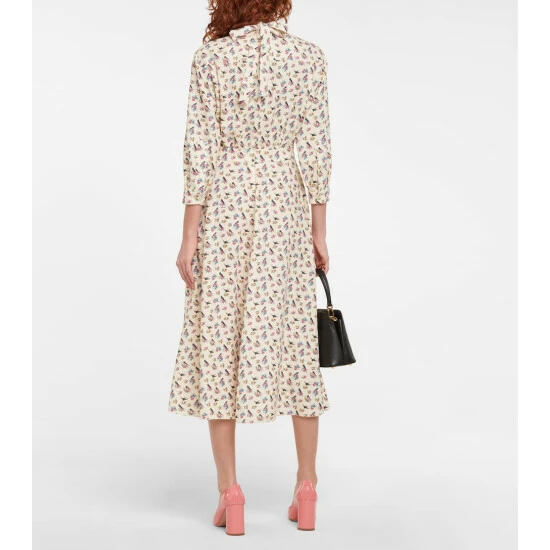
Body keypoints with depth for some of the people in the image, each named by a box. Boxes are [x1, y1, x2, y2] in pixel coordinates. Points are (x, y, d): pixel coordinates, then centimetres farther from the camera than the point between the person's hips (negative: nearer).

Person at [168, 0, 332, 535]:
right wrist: (319, 229, 4)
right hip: (286, 207, 2)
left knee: (219, 338, 5)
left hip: (225, 206, -1)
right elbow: (317, 148, -1)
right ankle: (306, 486, 15)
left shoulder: (210, 58, -3)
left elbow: (201, 152, -6)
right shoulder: (309, 56, 0)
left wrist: (190, 234, -2)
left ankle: (228, 490, 5)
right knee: (294, 337, 8)